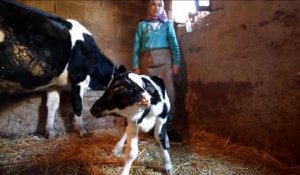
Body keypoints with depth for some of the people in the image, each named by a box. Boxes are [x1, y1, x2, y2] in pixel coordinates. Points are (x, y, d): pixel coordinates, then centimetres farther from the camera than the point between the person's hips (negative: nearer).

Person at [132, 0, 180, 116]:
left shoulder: (167, 24, 11)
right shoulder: (142, 25, 11)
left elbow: (174, 44, 6)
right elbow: (137, 46, 7)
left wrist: (176, 63, -3)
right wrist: (136, 66, 0)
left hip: (164, 59, -1)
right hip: (146, 61, 1)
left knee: (167, 89, -3)